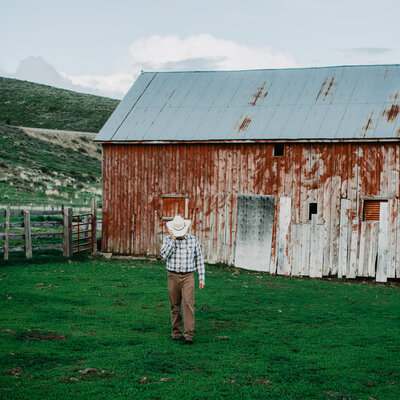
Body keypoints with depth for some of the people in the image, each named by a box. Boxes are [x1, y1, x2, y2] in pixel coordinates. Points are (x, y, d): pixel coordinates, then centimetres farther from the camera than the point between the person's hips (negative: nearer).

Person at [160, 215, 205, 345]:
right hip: (173, 276, 1)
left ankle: (189, 335, -16)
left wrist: (202, 278, 5)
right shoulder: (168, 239, 0)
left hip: (188, 277, -1)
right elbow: (164, 255, -16)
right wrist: (173, 239, -19)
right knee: (175, 306, 7)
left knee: (188, 304, -13)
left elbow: (199, 259, 7)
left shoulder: (193, 240, 1)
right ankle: (176, 332, 20)